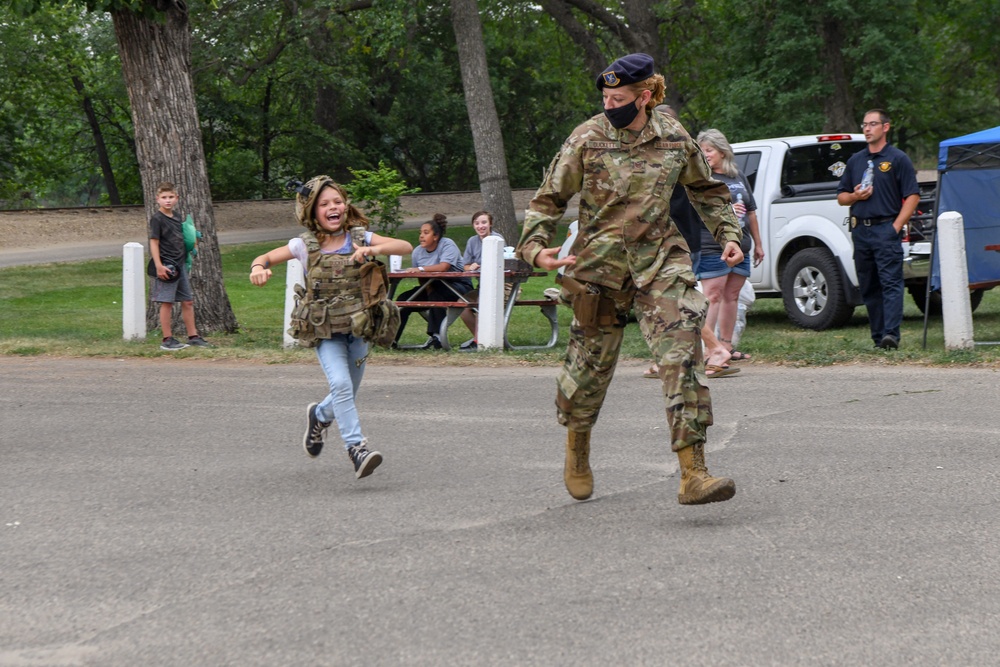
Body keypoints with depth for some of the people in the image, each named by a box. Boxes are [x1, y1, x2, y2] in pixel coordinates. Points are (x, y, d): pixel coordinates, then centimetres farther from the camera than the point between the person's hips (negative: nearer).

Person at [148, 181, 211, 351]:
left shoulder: (177, 219, 14)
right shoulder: (157, 219, -8)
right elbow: (154, 243, -13)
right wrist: (158, 266, -20)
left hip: (180, 265, 8)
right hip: (166, 266, -8)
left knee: (188, 301, 10)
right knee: (167, 302, -4)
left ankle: (193, 336, 18)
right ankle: (167, 340, 1)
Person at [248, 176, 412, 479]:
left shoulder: (360, 238, -1)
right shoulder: (305, 245, -3)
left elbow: (405, 247, -8)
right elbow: (266, 258, 0)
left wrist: (374, 249, -27)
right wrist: (258, 268, -25)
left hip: (358, 326, 3)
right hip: (324, 330, -3)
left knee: (348, 395, 12)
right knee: (340, 384, -24)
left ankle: (319, 416, 45)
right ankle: (357, 447, -21)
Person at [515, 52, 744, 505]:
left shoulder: (674, 138, 2)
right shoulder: (587, 139, -5)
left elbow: (706, 190, 18)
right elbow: (550, 198, 1)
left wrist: (728, 234, 8)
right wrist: (535, 246, -13)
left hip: (660, 261, 1)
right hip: (600, 262, -1)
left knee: (683, 354, -14)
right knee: (591, 362, 8)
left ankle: (693, 474, -18)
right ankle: (577, 452, 38)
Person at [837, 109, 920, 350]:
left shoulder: (897, 159, 1)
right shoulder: (855, 161, 17)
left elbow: (913, 196, -3)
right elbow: (841, 197, 21)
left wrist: (896, 226, -12)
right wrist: (855, 196, -2)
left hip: (886, 228, -6)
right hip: (860, 230, 6)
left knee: (891, 283, -12)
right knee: (868, 288, 6)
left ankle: (891, 334, -20)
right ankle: (878, 336, 10)